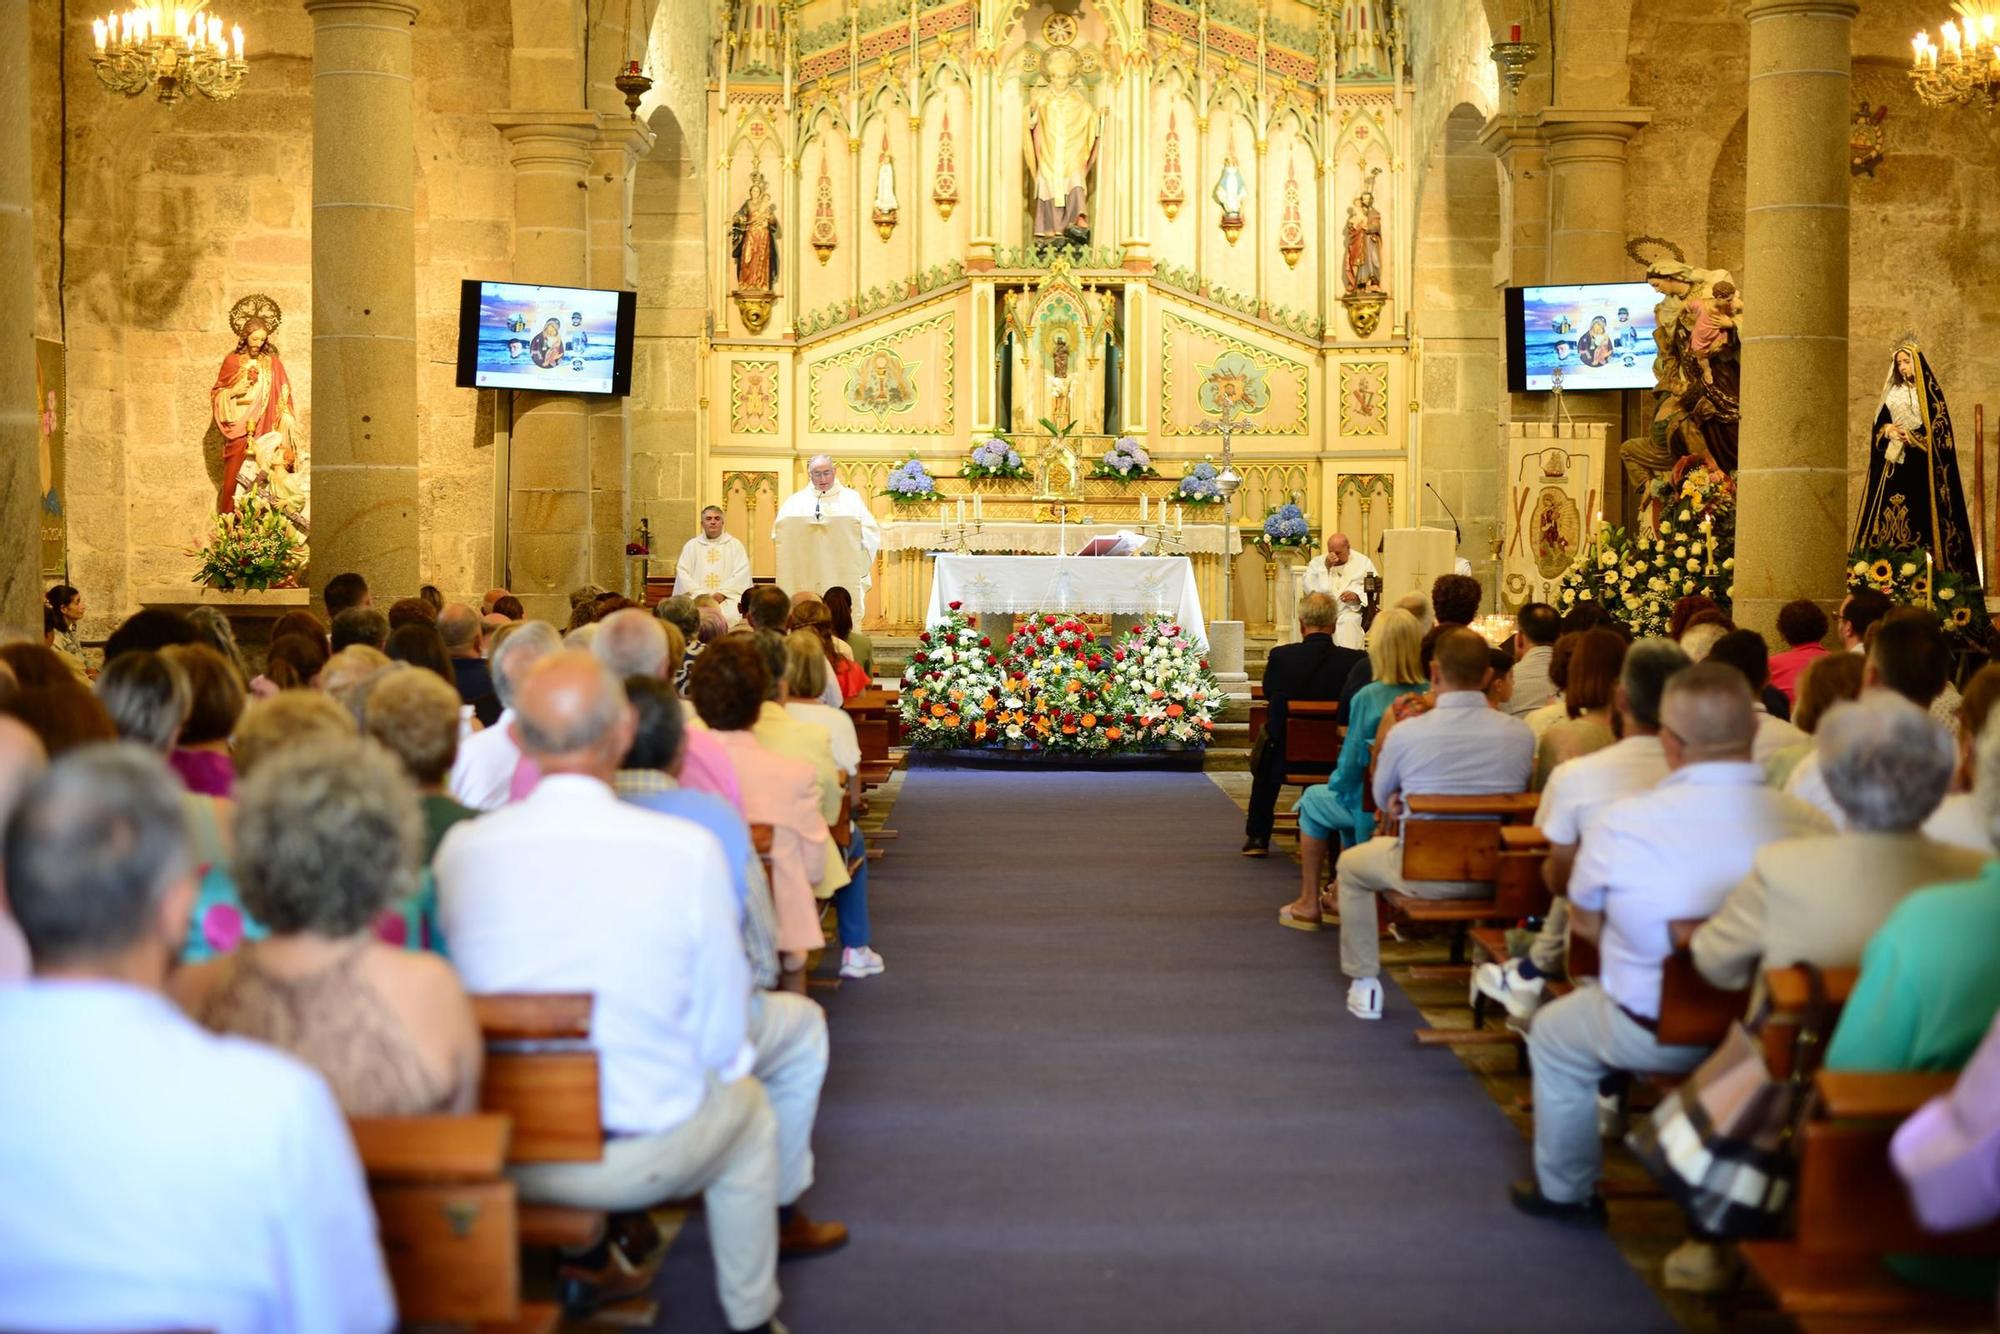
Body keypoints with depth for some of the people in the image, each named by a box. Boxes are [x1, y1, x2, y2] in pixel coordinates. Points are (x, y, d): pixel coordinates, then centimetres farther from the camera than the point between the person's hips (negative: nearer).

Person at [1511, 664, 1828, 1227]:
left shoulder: (1620, 823, -19)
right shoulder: (1809, 824, -16)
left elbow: (1584, 921, -1)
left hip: (1656, 1031, -3)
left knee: (1552, 1032, 26)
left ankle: (1564, 1190, 39)